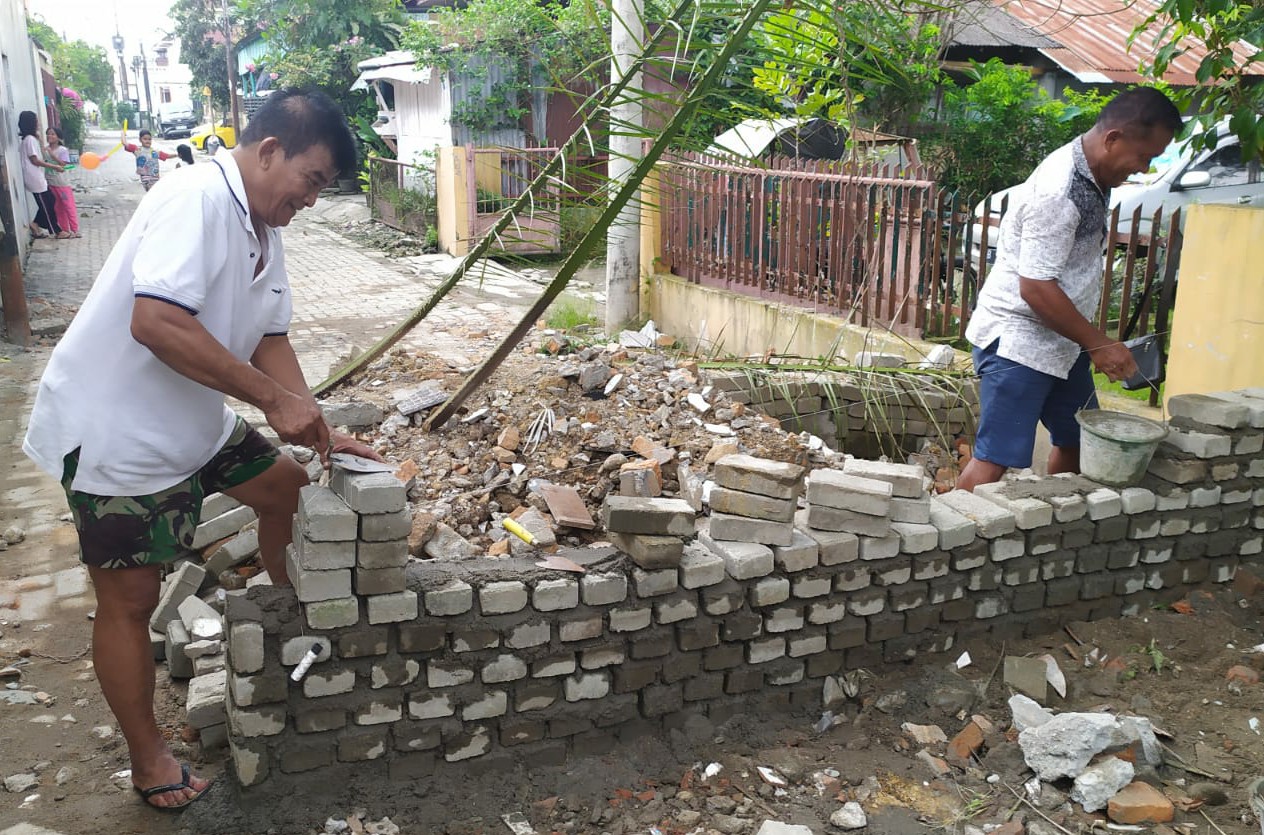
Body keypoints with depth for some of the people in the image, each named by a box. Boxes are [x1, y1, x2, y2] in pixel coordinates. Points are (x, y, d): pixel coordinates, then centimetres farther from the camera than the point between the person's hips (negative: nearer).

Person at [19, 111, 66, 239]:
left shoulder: (31, 138, 13)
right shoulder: (30, 139, -17)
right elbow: (34, 160, -19)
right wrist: (54, 167, -14)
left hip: (38, 177, 9)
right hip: (35, 178, -9)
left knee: (49, 201, 15)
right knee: (47, 204, 0)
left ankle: (35, 224, 19)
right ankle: (57, 231, 8)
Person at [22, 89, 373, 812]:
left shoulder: (262, 229, 7)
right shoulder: (199, 200, -24)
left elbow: (269, 340, 10)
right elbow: (156, 322, -35)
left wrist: (318, 431, -1)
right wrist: (275, 398, -29)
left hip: (191, 422, 9)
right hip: (113, 429, -9)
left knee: (286, 487, 15)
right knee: (130, 599, 2)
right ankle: (149, 759, 19)